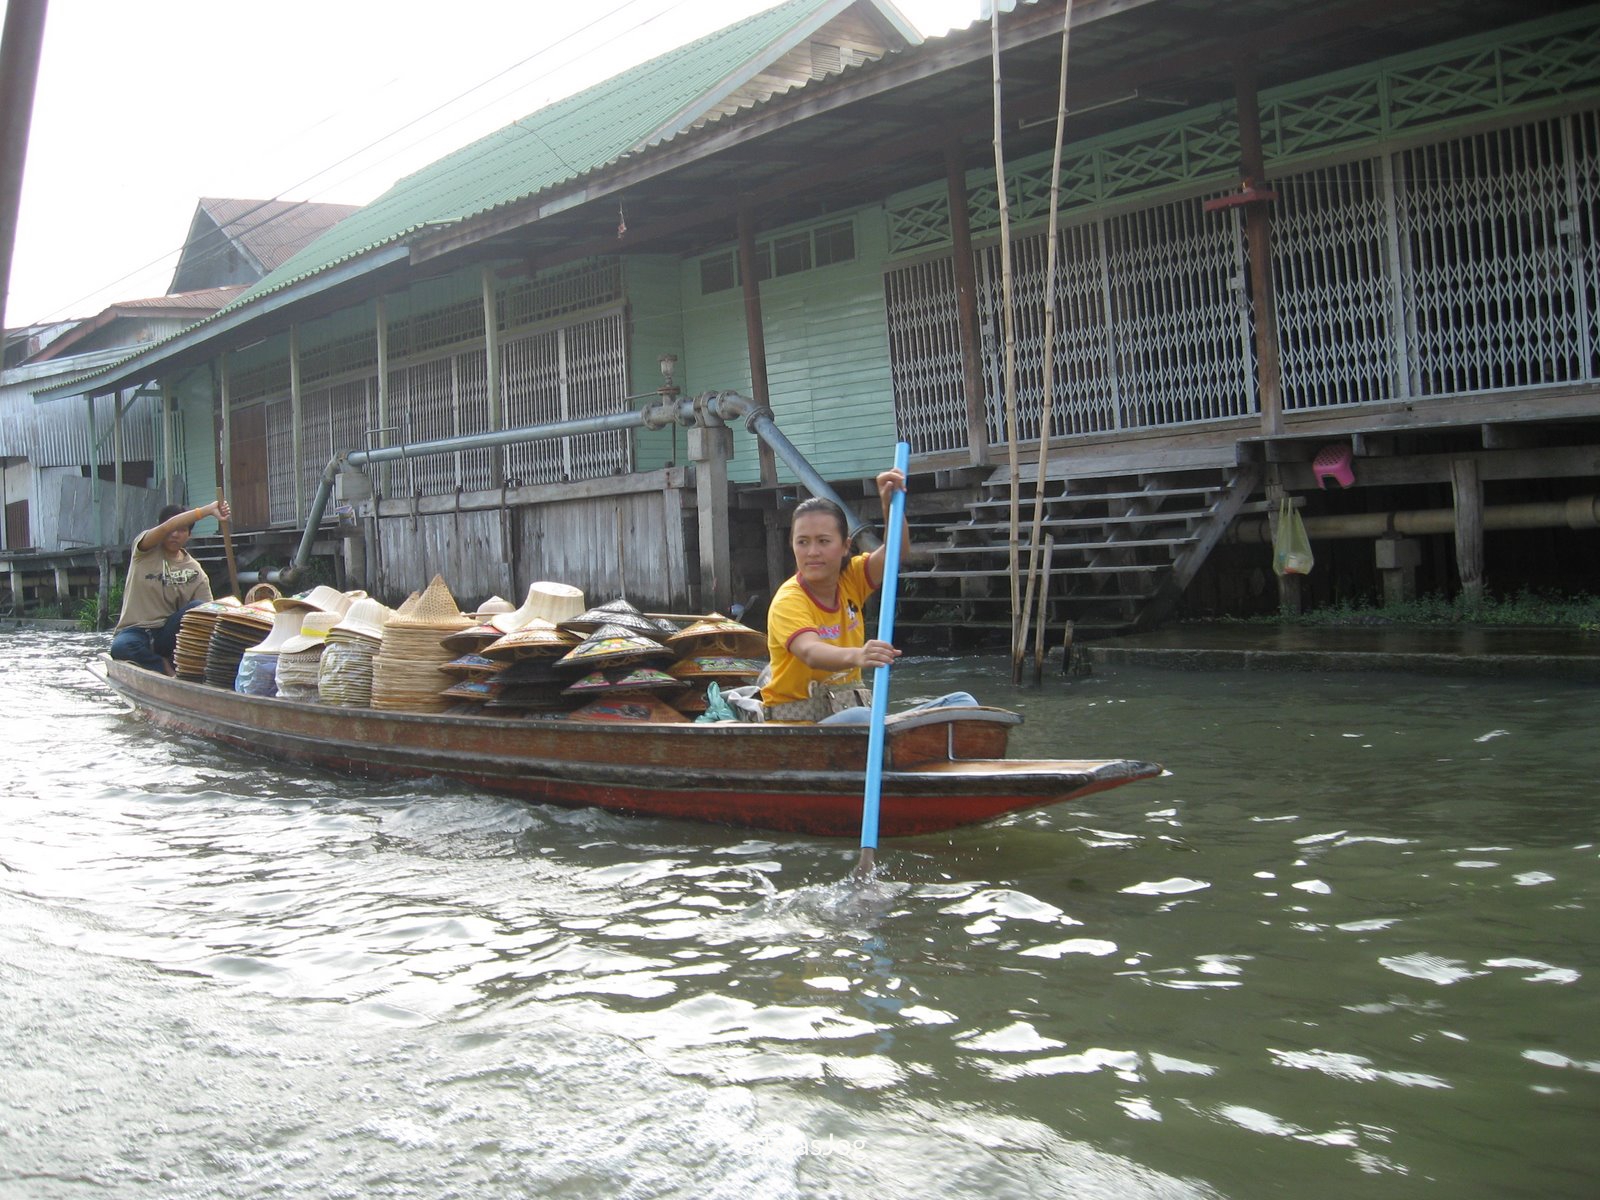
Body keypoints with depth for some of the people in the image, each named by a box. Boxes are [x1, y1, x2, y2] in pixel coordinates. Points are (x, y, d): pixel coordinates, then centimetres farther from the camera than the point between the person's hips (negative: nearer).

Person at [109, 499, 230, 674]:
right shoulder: (146, 551, 2)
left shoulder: (195, 572, 4)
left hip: (168, 634, 2)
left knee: (198, 607, -27)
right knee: (120, 647, -37)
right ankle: (167, 668, -15)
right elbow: (167, 528, -19)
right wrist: (208, 510, -26)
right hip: (135, 631, -2)